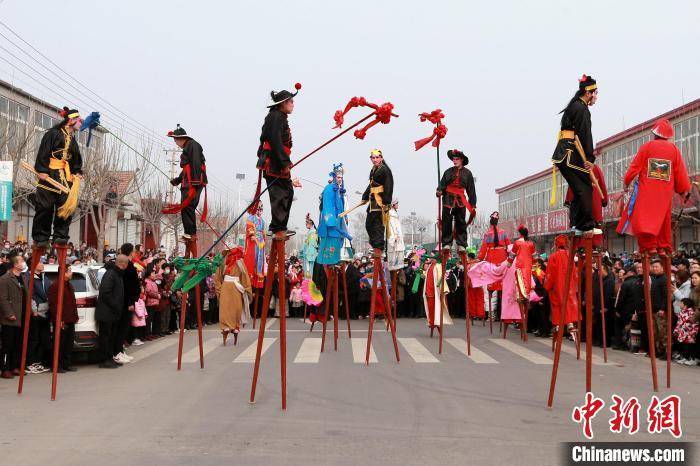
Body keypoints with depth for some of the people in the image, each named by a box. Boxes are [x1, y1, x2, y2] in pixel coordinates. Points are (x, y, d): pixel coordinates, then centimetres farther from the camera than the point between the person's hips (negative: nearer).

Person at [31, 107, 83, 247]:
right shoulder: (53, 133, -1)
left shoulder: (73, 140, 22)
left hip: (66, 176, 7)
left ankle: (60, 235, 3)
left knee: (67, 205, -4)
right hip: (49, 175, -7)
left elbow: (76, 161, 25)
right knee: (45, 206, -5)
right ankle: (41, 238, 1)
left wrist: (77, 173, 9)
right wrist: (42, 170, -16)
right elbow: (43, 153, -9)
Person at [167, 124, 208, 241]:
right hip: (188, 184, 10)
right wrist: (178, 180, 34)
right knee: (186, 208, 8)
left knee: (187, 207, -16)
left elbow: (196, 164, -18)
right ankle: (190, 234, 10)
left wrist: (196, 182, -25)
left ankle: (190, 233, -17)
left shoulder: (192, 145, -6)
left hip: (194, 183, -10)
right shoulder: (187, 148, 26)